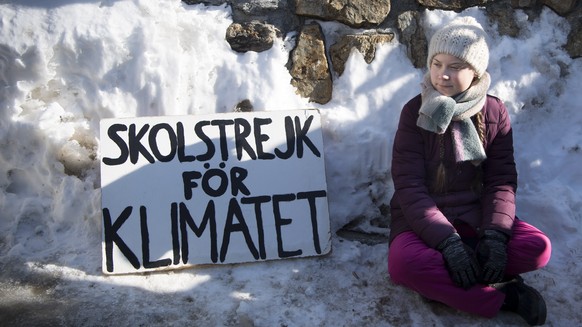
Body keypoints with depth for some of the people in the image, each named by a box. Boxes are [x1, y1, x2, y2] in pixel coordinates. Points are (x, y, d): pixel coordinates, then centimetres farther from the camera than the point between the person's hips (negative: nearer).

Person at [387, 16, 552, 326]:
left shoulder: (494, 112, -2)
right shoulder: (415, 112, -11)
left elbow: (502, 181, -3)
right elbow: (409, 187, -16)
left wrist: (495, 235, -20)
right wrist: (448, 242, -26)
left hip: (476, 216, 3)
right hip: (422, 219, -2)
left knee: (538, 248, -22)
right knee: (403, 262, -34)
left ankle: (442, 281, -20)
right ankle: (502, 297, -19)